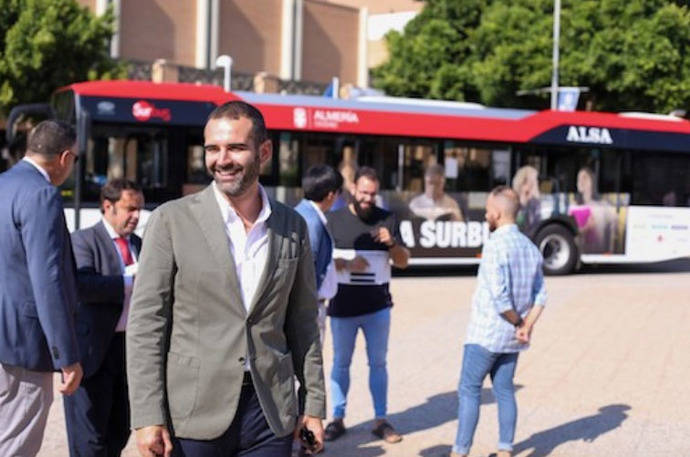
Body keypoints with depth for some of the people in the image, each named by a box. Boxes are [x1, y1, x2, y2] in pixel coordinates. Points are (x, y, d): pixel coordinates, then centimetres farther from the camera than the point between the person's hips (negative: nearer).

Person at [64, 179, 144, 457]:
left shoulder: (139, 245, 16)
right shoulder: (83, 241, -6)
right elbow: (82, 286, -23)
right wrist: (131, 282, -23)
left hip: (131, 348, 7)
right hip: (93, 350, -6)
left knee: (119, 431, 13)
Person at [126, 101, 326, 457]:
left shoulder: (293, 227, 7)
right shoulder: (172, 221, -4)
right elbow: (145, 324, -5)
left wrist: (313, 402, 10)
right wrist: (147, 418, -10)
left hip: (270, 413, 3)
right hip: (192, 414, -2)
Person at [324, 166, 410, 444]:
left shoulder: (387, 220, 3)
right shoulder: (334, 219, -1)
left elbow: (403, 262, 5)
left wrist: (391, 243, -15)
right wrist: (345, 263, -19)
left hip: (378, 306, 1)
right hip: (343, 306, -1)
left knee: (378, 363, 8)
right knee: (341, 363, 9)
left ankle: (380, 420, 17)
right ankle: (337, 418, 19)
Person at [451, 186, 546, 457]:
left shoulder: (495, 245, -17)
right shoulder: (530, 247, 7)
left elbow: (499, 295, -23)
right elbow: (540, 296, 4)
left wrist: (518, 324, -8)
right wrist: (527, 327, -5)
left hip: (486, 333, -7)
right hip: (511, 336, 7)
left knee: (469, 391, 1)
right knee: (504, 390, 12)